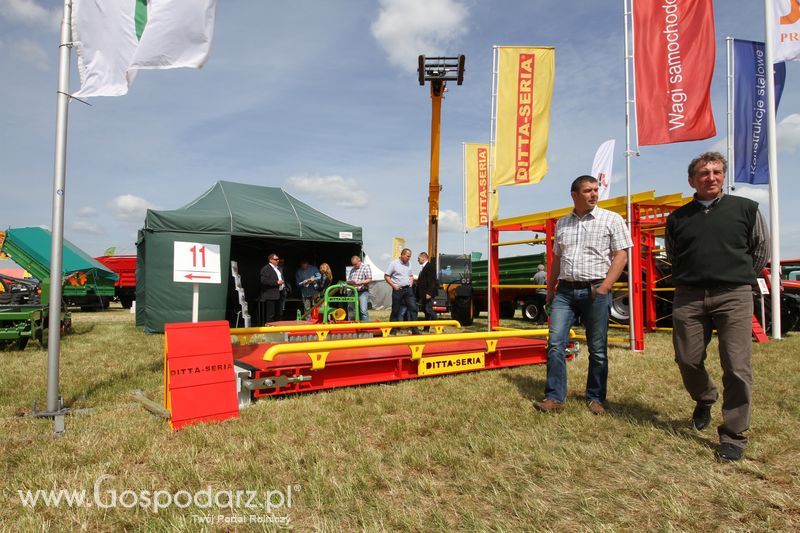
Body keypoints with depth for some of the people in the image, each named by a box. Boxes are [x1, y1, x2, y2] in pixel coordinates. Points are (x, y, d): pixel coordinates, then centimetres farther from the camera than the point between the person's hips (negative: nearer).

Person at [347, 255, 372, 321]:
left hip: (363, 292, -6)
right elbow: (348, 280, 22)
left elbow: (369, 280, -8)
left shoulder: (366, 267, -1)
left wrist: (360, 282, -20)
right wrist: (350, 282, -3)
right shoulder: (352, 270, 19)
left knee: (363, 310, -15)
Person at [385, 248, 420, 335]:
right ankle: (393, 330, 11)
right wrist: (394, 285, -10)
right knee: (395, 310, 2)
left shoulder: (408, 264, 12)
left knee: (413, 308, -3)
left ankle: (414, 329, 0)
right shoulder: (394, 263, -5)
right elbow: (386, 276, -4)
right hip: (398, 290, -5)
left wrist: (411, 284, 7)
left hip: (408, 289, 5)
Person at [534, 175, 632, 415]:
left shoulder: (611, 219, 2)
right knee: (555, 343, -4)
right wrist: (550, 289, 14)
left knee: (598, 349, 4)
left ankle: (596, 398, 18)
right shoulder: (562, 223, 14)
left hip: (595, 290, -3)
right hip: (565, 290, 3)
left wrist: (604, 287, -14)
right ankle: (554, 397, 1)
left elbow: (621, 255, -4)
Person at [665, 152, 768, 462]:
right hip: (689, 297, 2)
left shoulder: (745, 209, 6)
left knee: (737, 367, -6)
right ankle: (704, 401, 37)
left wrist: (739, 277, 15)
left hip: (734, 296, -2)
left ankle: (734, 436, 7)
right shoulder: (678, 217, 11)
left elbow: (761, 250, 15)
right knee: (687, 361, 5)